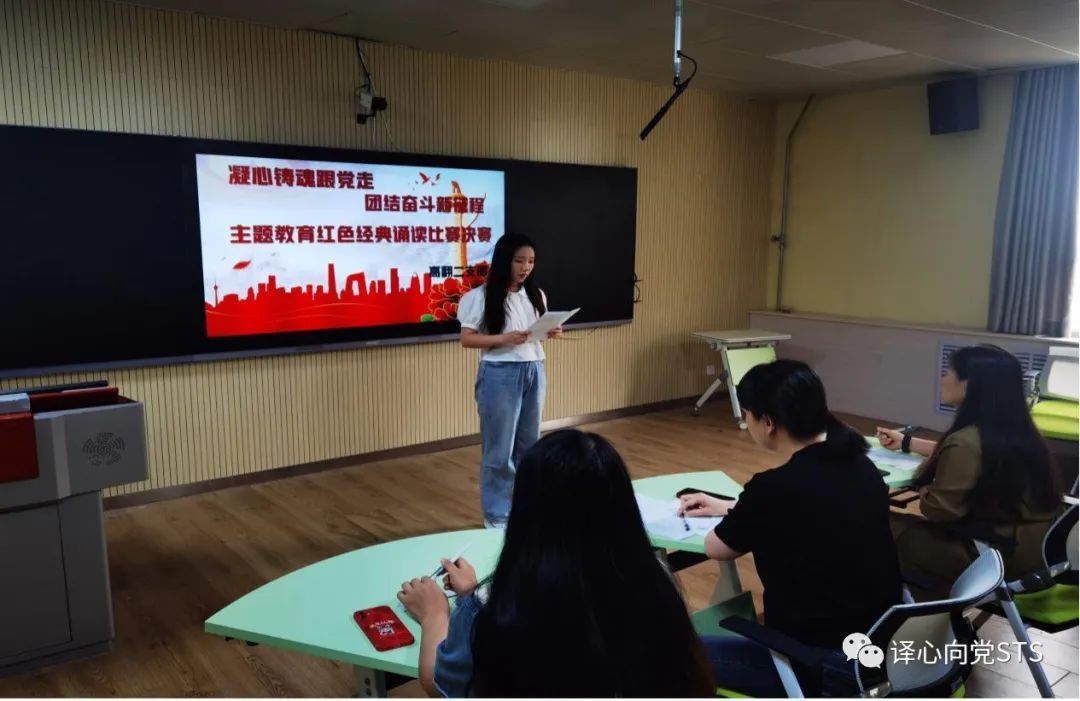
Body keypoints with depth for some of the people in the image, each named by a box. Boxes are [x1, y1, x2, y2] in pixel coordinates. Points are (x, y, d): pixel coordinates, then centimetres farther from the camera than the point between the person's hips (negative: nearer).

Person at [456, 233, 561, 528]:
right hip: (500, 374, -5)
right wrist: (504, 339, -22)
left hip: (534, 372, 6)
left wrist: (552, 332, -6)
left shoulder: (536, 295, 8)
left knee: (529, 444, 14)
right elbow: (466, 339, -10)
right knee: (500, 448, 3)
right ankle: (497, 515, 17)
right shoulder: (482, 296, -9)